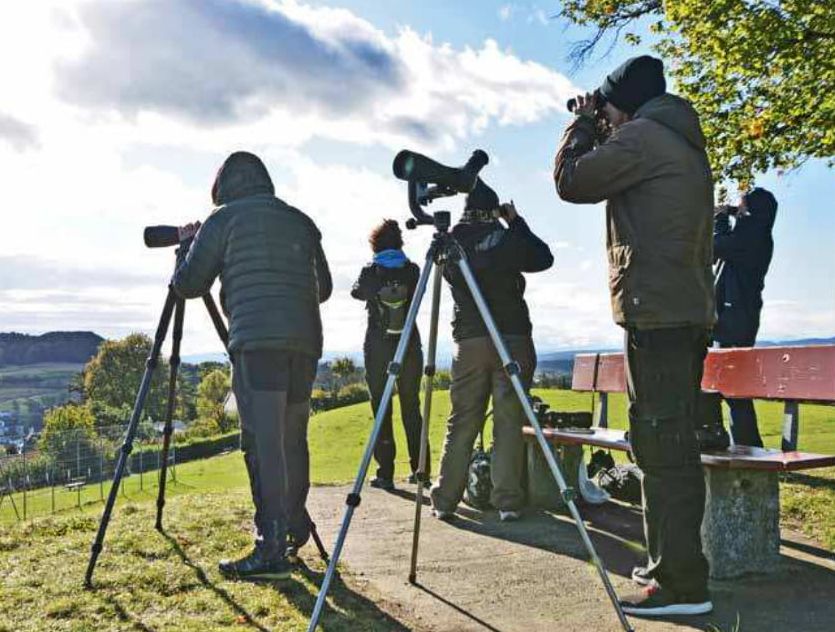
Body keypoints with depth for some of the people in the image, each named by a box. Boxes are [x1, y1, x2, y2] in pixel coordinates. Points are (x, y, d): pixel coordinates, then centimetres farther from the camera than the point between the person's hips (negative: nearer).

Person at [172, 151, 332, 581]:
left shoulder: (225, 218, 7)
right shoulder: (302, 222, 21)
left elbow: (188, 285, 9)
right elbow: (324, 287, 24)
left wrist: (187, 247, 28)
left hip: (257, 342, -6)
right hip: (305, 341, 6)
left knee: (263, 444, -8)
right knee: (293, 440, 15)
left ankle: (272, 551, -9)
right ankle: (295, 528, 24)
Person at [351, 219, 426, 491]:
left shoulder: (370, 272, -3)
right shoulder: (412, 270, 0)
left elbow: (356, 292, 17)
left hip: (377, 349, -2)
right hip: (409, 347, 2)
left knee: (381, 410, 2)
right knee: (411, 408, 10)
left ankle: (385, 473, 0)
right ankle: (420, 469, 12)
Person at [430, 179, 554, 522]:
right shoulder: (507, 239, -2)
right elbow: (544, 258, 11)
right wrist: (517, 222, 16)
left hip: (468, 341, 2)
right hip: (512, 339, -2)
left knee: (461, 423, 7)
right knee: (509, 422, 1)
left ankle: (444, 500, 8)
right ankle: (507, 501, 1)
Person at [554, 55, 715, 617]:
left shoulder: (642, 134, -7)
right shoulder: (686, 144, 22)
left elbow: (570, 180, -2)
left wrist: (584, 123, 12)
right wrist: (598, 131, 26)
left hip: (656, 315, -10)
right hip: (690, 312, 10)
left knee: (663, 447, -9)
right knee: (673, 446, 13)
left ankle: (683, 583, -6)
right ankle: (671, 564, 22)